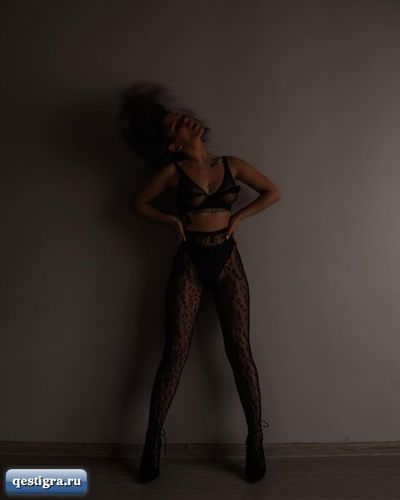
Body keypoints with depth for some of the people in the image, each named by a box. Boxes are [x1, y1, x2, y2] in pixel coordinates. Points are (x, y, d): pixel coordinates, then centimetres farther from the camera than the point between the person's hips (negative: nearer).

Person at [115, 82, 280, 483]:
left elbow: (272, 192, 11)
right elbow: (139, 203, 12)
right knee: (175, 351, 0)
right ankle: (154, 439, 17)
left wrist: (239, 216, 0)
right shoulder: (173, 172, 1)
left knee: (239, 350, 1)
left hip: (227, 261, 2)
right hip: (189, 262, -1)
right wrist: (171, 220, -4)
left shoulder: (231, 164, 6)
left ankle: (255, 439, 18)